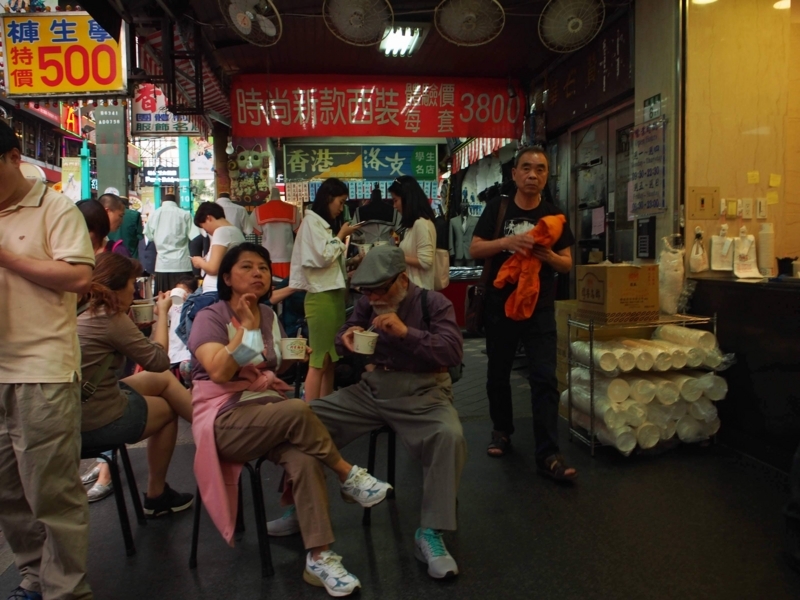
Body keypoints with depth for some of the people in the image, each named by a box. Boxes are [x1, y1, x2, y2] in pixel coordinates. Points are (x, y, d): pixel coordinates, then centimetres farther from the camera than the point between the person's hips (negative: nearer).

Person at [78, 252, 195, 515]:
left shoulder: (77, 311, 5)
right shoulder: (110, 318, -20)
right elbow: (159, 360, -13)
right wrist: (162, 313, -3)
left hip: (74, 413, 8)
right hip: (97, 423, -8)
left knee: (164, 379, 16)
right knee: (167, 409, 19)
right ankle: (156, 496, 31)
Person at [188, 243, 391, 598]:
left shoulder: (270, 317, 13)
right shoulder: (210, 318, -5)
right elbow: (220, 373, -20)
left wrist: (291, 359, -2)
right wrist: (247, 326, -17)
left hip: (268, 412, 5)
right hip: (225, 419, -5)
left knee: (305, 461, -28)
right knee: (298, 412, -34)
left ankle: (319, 558, -26)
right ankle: (349, 476, -14)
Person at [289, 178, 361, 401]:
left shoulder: (326, 224, 20)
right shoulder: (311, 221, -6)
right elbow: (323, 257, -15)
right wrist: (341, 236, -4)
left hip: (334, 293, 9)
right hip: (321, 296, -9)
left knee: (330, 360, 9)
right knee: (318, 361, -9)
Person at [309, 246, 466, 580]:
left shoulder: (433, 303, -4)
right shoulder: (367, 303, 10)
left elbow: (453, 351, -15)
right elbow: (343, 338, 15)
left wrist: (407, 332, -27)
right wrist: (347, 338, -11)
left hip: (421, 393, -4)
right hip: (370, 389, 4)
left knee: (449, 436, -34)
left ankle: (430, 533, -19)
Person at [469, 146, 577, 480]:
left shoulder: (553, 215, 4)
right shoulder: (498, 208, 1)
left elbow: (567, 264, 4)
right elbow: (474, 250, -4)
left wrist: (548, 255, -18)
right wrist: (507, 242, -22)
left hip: (540, 308, 0)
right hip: (500, 305, 1)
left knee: (544, 379, -6)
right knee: (498, 373, 13)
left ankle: (548, 455, -3)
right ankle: (502, 430, 35)